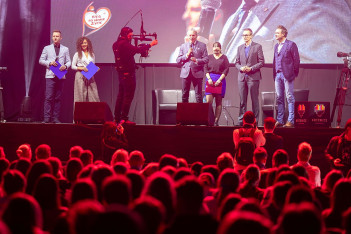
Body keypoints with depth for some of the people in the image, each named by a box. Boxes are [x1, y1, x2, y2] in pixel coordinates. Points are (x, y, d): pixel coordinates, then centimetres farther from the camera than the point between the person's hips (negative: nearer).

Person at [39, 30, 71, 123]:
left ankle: (55, 118, 5)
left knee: (58, 98, 2)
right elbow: (41, 60, 9)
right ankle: (47, 118, -10)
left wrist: (65, 66, -9)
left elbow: (69, 61, 13)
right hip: (50, 76, -2)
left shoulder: (65, 49, 13)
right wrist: (49, 63, -8)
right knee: (48, 97, -10)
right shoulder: (47, 48, 10)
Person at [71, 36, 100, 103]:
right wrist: (81, 68, -12)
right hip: (80, 76, -3)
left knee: (94, 95, -5)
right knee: (81, 96, -6)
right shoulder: (77, 54, 5)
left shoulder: (92, 54, 14)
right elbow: (73, 66, 3)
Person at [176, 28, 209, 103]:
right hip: (185, 73, 2)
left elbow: (206, 59, 0)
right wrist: (187, 55, -7)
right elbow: (178, 60, 8)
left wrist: (196, 60, -17)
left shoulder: (202, 46, 7)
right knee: (184, 96, 4)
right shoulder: (183, 46, 13)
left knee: (198, 96, -2)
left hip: (197, 73, -2)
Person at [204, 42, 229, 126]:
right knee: (208, 101, -9)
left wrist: (219, 80, -11)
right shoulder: (209, 57, 13)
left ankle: (216, 121, 0)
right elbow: (205, 68, 8)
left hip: (220, 80, -1)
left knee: (218, 102, -1)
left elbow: (226, 70, -1)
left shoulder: (224, 58, 6)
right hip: (210, 80, 1)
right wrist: (209, 78, -7)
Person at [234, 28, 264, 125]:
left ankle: (255, 120, 1)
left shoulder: (257, 47, 2)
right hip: (242, 77, 4)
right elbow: (237, 62, 16)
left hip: (253, 77, -4)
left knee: (254, 100, -2)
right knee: (242, 100, 5)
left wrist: (251, 68, -13)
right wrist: (241, 68, -6)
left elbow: (261, 62, -2)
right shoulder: (240, 48, 16)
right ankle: (241, 120, 8)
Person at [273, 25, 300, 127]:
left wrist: (294, 73, -6)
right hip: (278, 75, 7)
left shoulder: (291, 44, -4)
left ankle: (290, 121, -5)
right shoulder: (276, 46, 17)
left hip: (287, 75, -7)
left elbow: (296, 60, -5)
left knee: (290, 98, -5)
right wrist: (274, 73, 11)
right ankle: (279, 120, 11)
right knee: (279, 98, 7)